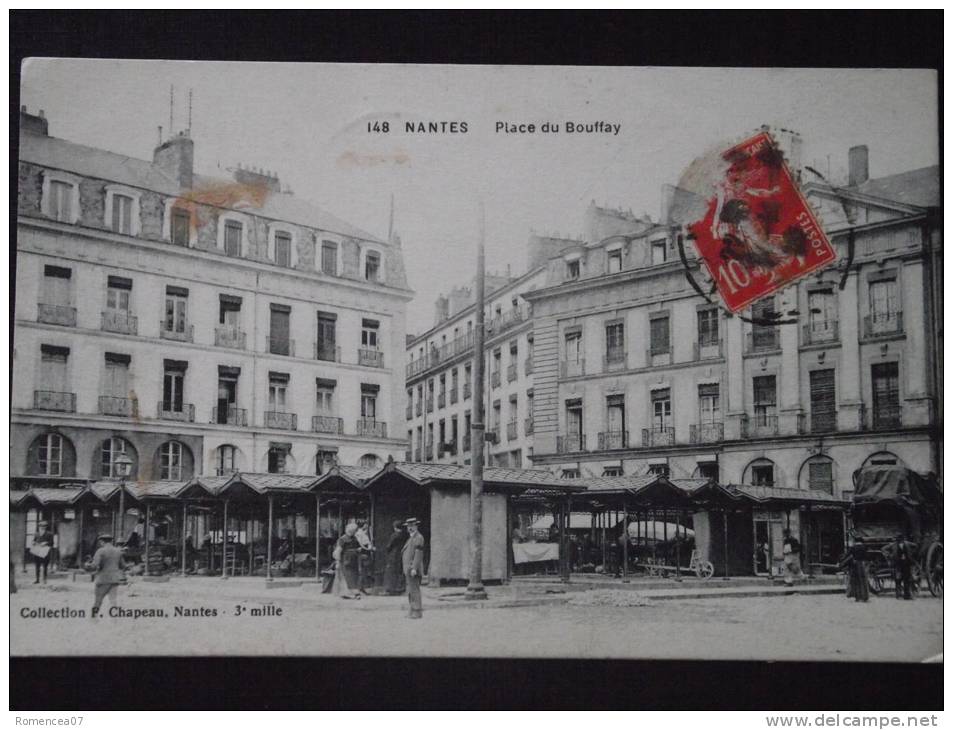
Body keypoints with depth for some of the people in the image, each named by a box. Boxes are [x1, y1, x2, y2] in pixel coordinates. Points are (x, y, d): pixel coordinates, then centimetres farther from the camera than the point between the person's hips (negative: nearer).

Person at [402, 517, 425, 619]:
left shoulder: (418, 537, -10)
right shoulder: (411, 538, 21)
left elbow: (418, 554, -18)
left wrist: (414, 568, -24)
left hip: (413, 569, -10)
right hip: (408, 569, 10)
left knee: (414, 590, -10)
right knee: (410, 592, 11)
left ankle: (417, 612, -9)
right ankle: (413, 612, 16)